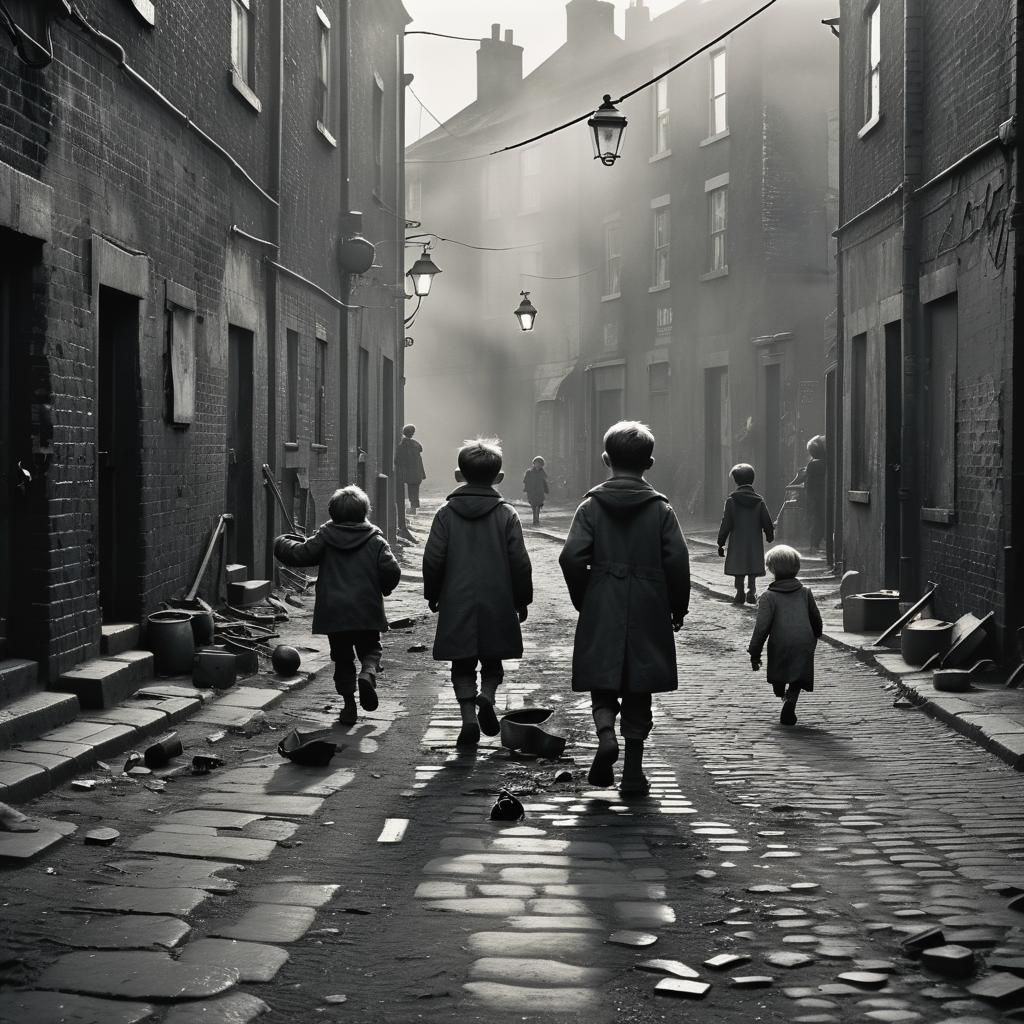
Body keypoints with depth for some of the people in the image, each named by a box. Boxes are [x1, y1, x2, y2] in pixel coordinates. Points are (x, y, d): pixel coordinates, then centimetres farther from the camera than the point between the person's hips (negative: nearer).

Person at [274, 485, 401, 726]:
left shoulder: (325, 537, 1)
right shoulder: (375, 540, 0)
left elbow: (300, 554, -4)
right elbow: (392, 571, -8)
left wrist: (281, 543, 16)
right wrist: (383, 589, 12)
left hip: (333, 612, 1)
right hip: (367, 612, -1)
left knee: (342, 658, 14)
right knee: (370, 650, 16)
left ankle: (349, 704, 9)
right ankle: (368, 673, -17)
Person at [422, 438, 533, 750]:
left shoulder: (446, 513, -1)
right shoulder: (506, 514, -2)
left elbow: (433, 560, -2)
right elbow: (520, 562, -3)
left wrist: (432, 595, 11)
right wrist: (522, 601, 8)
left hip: (456, 606, 0)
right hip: (497, 605, 0)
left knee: (463, 666, 9)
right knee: (492, 662, 15)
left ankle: (469, 717, -5)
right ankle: (487, 697, -12)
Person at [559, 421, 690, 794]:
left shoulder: (591, 506, -2)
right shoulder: (660, 508, -2)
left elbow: (571, 557, -10)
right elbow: (677, 562, -7)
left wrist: (583, 599, 4)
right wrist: (678, 608, 5)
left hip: (600, 614, 0)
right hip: (647, 614, 0)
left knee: (602, 685, 12)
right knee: (638, 693, 9)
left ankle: (606, 735, -16)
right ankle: (633, 773, 9)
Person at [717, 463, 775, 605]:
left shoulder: (731, 500, -7)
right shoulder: (759, 501, 0)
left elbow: (726, 524, -7)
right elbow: (767, 522, 3)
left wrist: (721, 543, 0)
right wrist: (770, 536, 23)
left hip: (737, 543, -2)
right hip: (755, 543, 2)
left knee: (738, 571, 6)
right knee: (752, 571, 8)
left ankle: (740, 594, 5)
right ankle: (751, 592, -4)